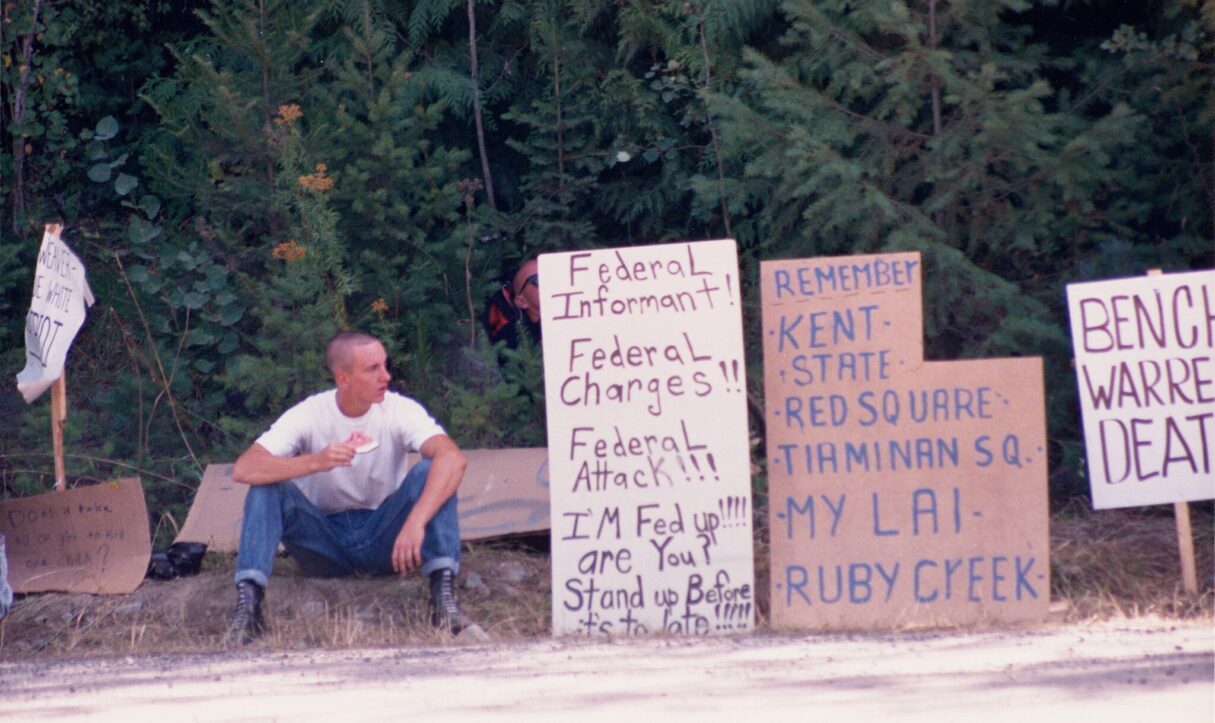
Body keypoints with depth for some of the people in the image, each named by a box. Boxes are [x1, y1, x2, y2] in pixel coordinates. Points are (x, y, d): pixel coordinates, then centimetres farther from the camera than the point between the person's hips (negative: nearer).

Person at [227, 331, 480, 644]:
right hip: (326, 543, 0)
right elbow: (243, 469, -25)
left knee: (429, 473, -25)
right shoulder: (309, 415, -12)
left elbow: (453, 459, -30)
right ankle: (248, 603, -33)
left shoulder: (400, 410, -13)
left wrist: (415, 523, -45)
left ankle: (444, 599, -35)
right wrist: (315, 462, -41)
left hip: (384, 538, 0)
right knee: (268, 485, -23)